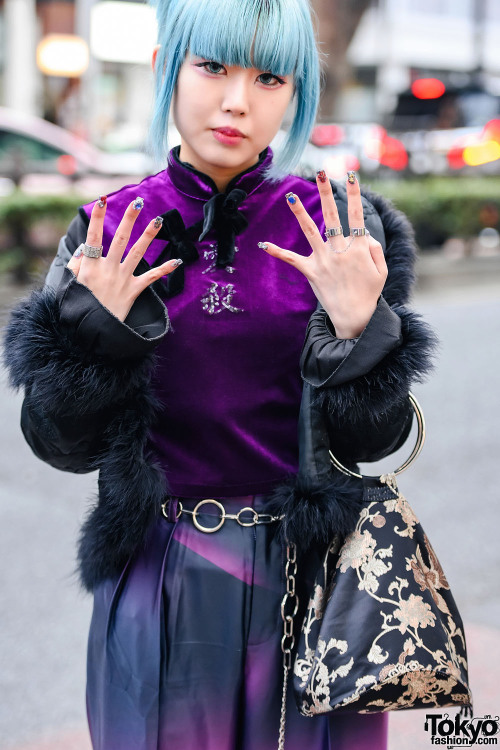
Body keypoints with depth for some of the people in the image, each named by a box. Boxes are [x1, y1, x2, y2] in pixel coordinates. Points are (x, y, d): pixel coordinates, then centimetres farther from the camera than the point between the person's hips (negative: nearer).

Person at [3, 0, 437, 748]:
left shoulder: (342, 230, -5)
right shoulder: (108, 233, -3)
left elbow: (371, 439, -6)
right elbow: (62, 443, -2)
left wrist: (357, 326, -22)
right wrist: (94, 327, -18)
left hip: (310, 573, 0)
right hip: (161, 586, 1)